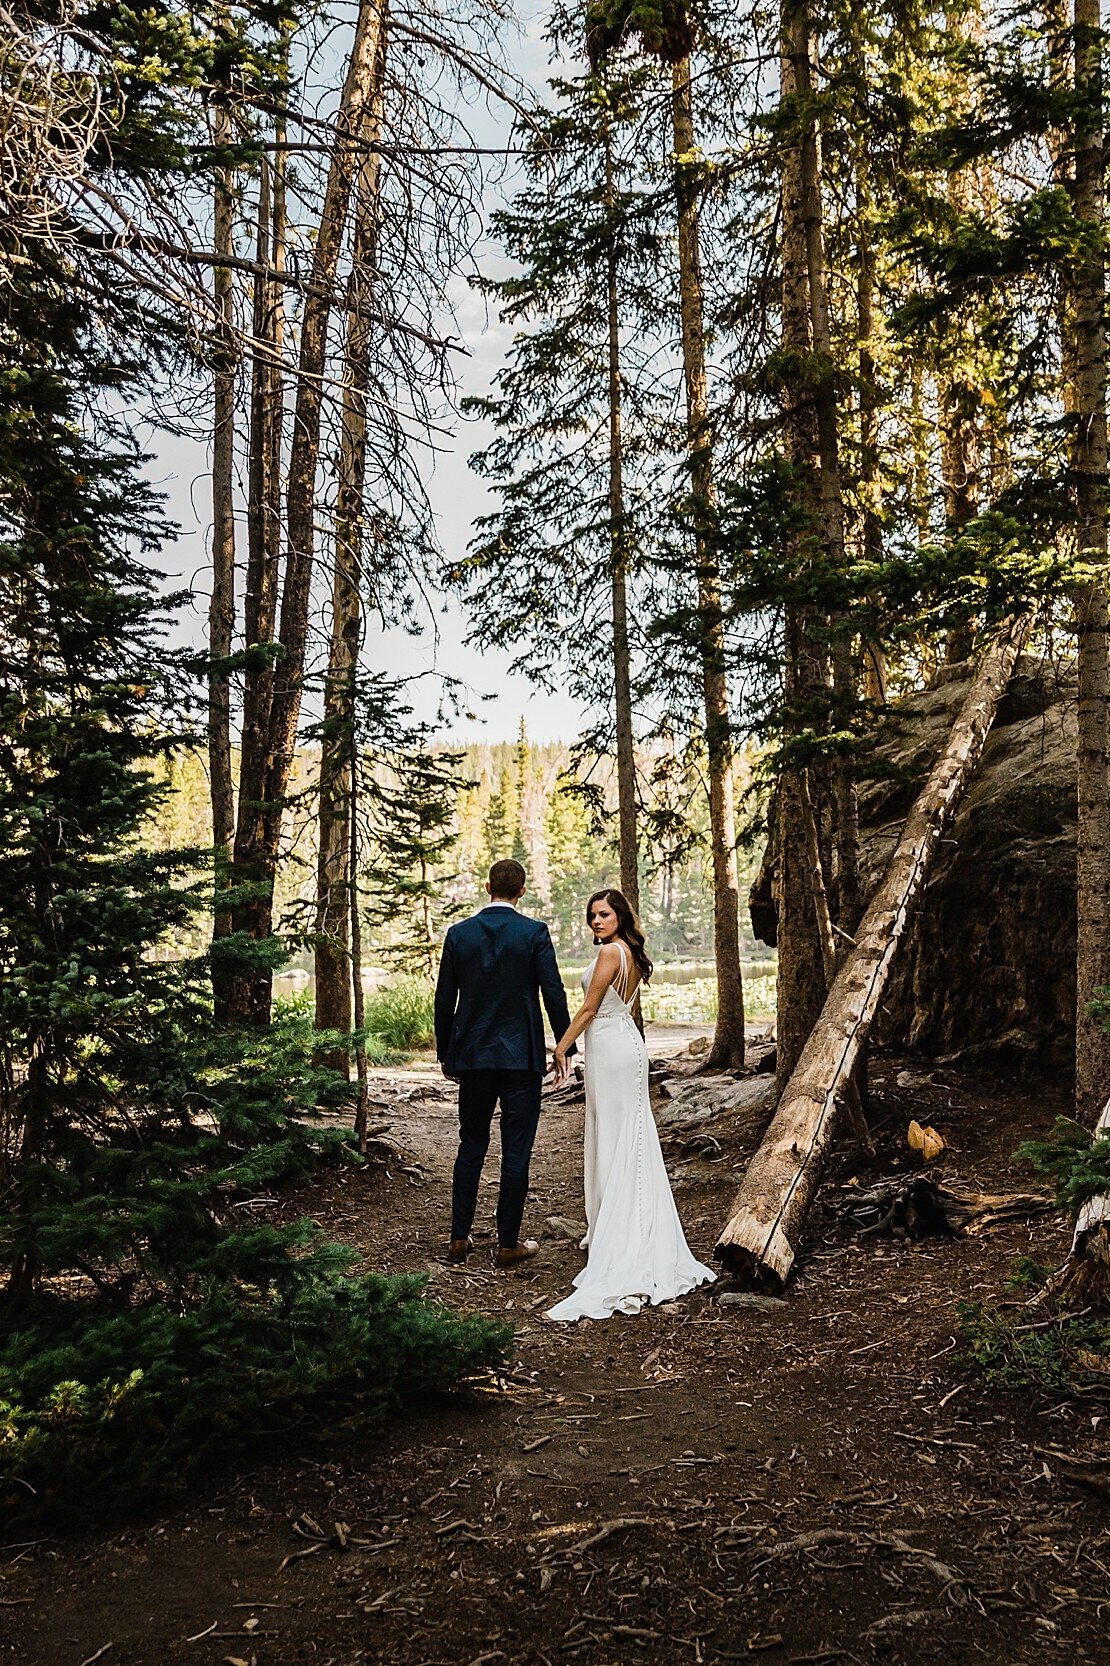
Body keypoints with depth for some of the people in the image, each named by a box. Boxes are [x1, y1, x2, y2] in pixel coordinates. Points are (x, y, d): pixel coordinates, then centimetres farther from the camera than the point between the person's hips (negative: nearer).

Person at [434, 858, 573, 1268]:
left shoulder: (459, 934, 1)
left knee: (471, 1147, 15)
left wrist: (445, 1055, 14)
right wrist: (565, 1045, 4)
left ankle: (459, 1238, 18)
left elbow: (444, 1000, 4)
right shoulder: (534, 932, -7)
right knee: (516, 1151, 5)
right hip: (522, 1057, -3)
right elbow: (553, 992, -8)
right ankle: (508, 1244, 11)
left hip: (472, 1055, 3)